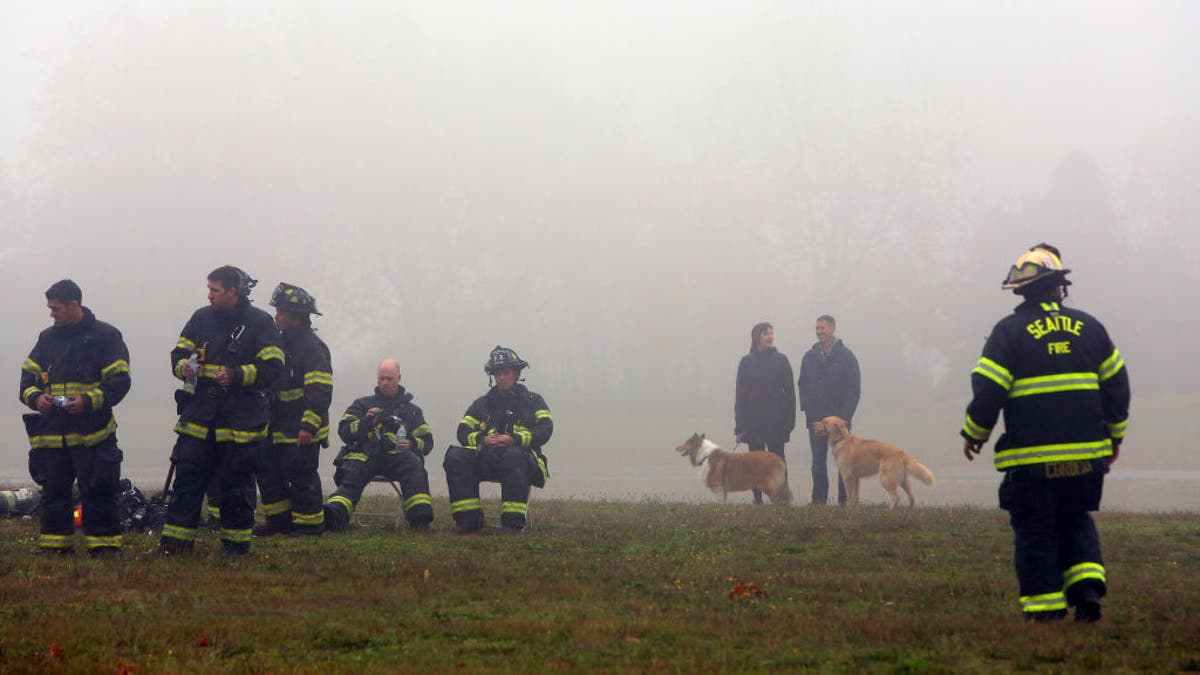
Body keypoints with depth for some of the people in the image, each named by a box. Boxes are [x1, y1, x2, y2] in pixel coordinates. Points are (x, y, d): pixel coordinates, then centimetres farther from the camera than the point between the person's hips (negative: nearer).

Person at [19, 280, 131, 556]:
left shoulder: (105, 336, -2)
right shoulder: (47, 338, 15)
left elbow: (119, 381, -7)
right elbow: (28, 375, 18)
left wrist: (89, 400, -19)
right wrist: (35, 397, -4)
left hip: (92, 432, -5)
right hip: (52, 432, 5)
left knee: (98, 491, -5)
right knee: (53, 490, 8)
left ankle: (104, 543, 2)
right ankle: (55, 544, 16)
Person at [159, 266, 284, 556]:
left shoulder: (259, 323, -4)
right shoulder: (201, 318, 11)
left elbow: (272, 368, -9)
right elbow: (179, 353, 17)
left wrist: (236, 375, -20)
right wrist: (183, 366, -6)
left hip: (241, 420, -4)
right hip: (198, 418, 4)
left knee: (236, 485, 4)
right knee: (187, 480, 1)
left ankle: (236, 544, 15)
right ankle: (174, 543, 4)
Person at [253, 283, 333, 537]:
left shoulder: (311, 346, -14)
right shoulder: (282, 342, 16)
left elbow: (320, 391, -19)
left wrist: (309, 426, -24)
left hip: (302, 431, -9)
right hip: (278, 429, 9)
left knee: (301, 476, -6)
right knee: (268, 472, 10)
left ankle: (311, 523, 4)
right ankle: (279, 520, 19)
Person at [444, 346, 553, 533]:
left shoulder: (532, 401, 14)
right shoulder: (482, 403, 23)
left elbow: (545, 429, -3)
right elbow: (463, 431, 12)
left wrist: (515, 440, -18)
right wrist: (482, 439, -11)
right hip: (486, 459, 3)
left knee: (513, 456, -41)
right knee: (455, 456, -25)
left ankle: (513, 523, -39)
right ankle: (468, 518, -26)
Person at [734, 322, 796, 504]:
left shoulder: (781, 360, 3)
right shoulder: (747, 362, 5)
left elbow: (789, 391, 2)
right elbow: (740, 393, 4)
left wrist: (789, 419, -5)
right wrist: (740, 423, -2)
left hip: (776, 420, -1)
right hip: (754, 419, 1)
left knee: (778, 459, -3)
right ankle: (757, 496, 7)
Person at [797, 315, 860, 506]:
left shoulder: (846, 356, -2)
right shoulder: (809, 357, 10)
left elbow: (854, 388, -3)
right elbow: (802, 385, 15)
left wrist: (844, 416, -11)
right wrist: (807, 409, 0)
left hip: (839, 417, -3)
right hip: (816, 418, 3)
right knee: (818, 461, 3)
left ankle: (845, 500, 4)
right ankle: (819, 499, 6)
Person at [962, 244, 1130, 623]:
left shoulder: (1010, 331, -5)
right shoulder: (1088, 328, 6)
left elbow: (988, 389, -7)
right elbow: (1117, 384, 11)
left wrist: (973, 434, 8)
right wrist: (1115, 435, 23)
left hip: (1031, 456, -3)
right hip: (1085, 453, 3)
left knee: (1035, 530, 4)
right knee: (1076, 522, 17)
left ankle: (1045, 605, 3)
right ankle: (1088, 586, -1)